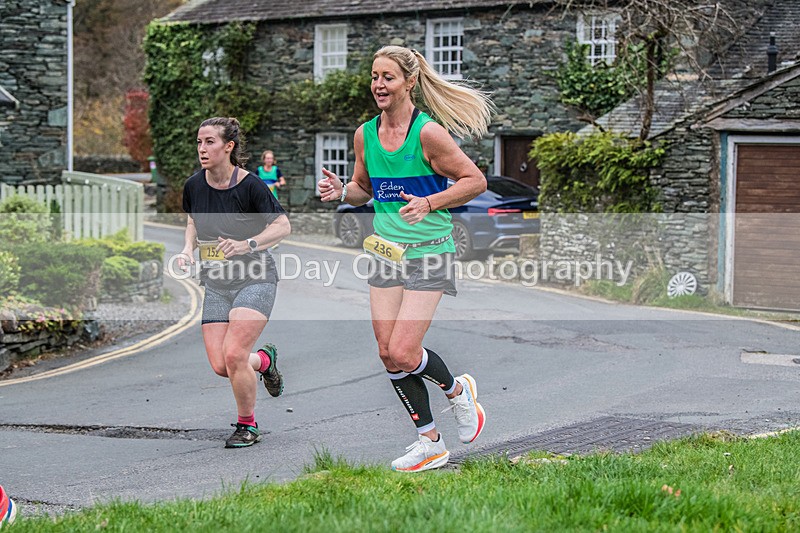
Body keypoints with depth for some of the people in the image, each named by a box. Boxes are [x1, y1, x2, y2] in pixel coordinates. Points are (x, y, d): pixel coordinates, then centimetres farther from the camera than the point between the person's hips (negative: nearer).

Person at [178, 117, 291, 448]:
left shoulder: (250, 186, -16)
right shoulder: (193, 186, 0)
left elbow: (282, 225, -9)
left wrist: (248, 245, -24)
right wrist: (188, 249, 1)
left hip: (255, 280, -5)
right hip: (216, 284, 5)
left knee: (234, 355, -19)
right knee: (220, 365, -4)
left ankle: (247, 426, 5)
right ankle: (263, 360, 31)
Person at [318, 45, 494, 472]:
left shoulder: (428, 133, -14)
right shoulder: (365, 134, 5)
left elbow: (475, 181, -9)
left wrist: (428, 203, -21)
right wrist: (342, 191, -2)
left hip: (430, 253, -6)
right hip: (387, 253, 6)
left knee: (403, 353, -13)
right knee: (388, 354, 3)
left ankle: (457, 390, 19)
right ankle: (430, 442, 17)